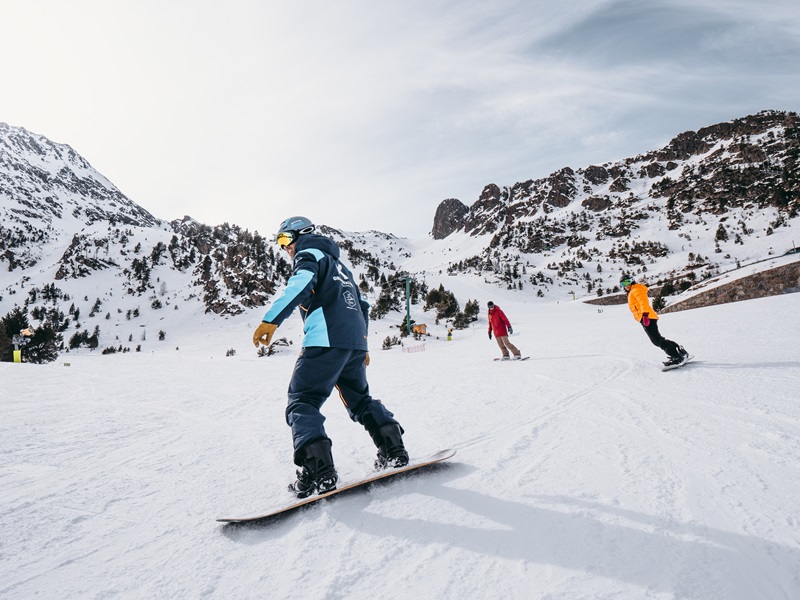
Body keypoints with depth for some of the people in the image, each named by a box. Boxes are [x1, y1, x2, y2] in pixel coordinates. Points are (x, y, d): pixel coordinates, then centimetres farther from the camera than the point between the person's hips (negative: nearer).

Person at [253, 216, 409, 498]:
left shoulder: (309, 254, 6)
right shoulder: (338, 264, 32)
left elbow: (300, 284, -18)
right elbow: (362, 304, 32)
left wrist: (270, 320, -28)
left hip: (326, 341, -9)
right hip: (356, 342, 9)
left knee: (301, 403, -6)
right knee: (360, 399, 23)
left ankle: (319, 471, -19)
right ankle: (394, 450, 20)